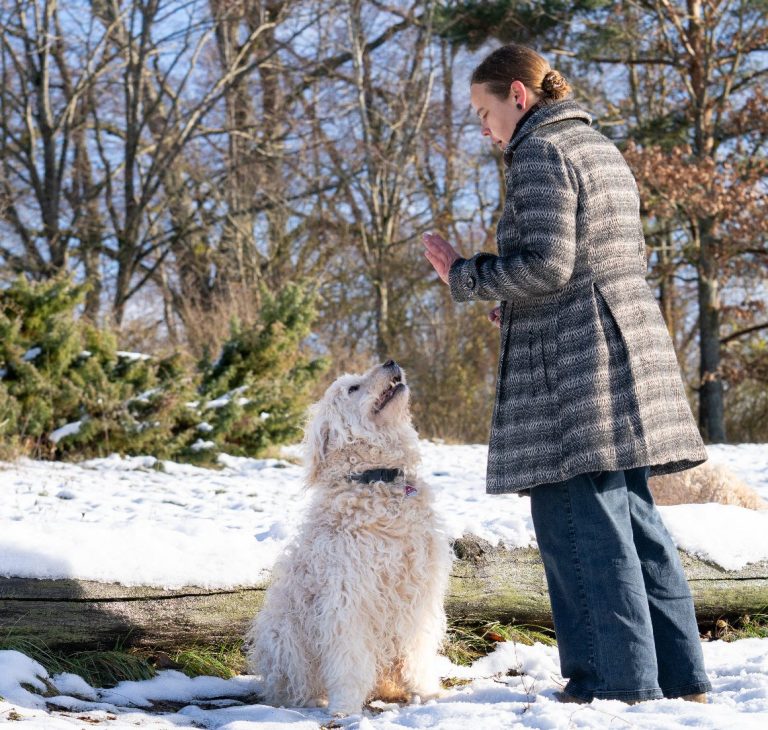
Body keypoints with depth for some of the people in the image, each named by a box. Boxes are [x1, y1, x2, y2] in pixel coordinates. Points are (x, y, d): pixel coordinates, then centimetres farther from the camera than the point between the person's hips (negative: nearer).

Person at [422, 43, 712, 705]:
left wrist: (464, 275, -4)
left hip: (573, 365, -10)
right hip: (630, 346, 10)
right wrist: (521, 309, 22)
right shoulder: (602, 148, 20)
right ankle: (681, 676, 14)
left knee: (581, 521, -6)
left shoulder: (540, 153, -9)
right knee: (632, 518, 11)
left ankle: (621, 682, -4)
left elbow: (545, 264, -18)